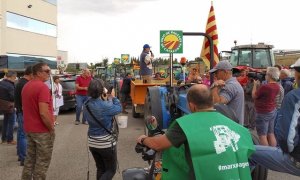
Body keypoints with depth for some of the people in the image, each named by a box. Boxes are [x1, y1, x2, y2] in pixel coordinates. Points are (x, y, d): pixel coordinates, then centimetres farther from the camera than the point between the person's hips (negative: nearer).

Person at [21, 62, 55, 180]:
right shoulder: (42, 87, -20)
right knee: (42, 162, 4)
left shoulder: (26, 86, 9)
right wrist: (51, 128, -14)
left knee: (30, 158, 19)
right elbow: (43, 113, -26)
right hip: (42, 130, -9)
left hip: (29, 129, 9)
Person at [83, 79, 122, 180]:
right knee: (111, 169, 11)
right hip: (106, 143, -7)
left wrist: (105, 99, 6)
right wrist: (113, 97, 6)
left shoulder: (87, 105, -4)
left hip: (92, 142, 7)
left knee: (100, 169, 22)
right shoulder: (105, 106, -25)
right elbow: (119, 108, -8)